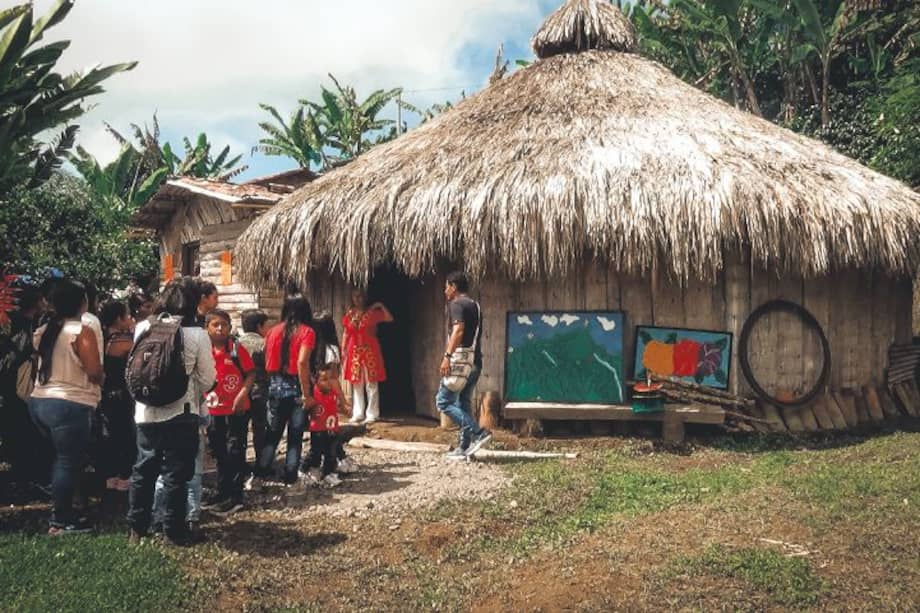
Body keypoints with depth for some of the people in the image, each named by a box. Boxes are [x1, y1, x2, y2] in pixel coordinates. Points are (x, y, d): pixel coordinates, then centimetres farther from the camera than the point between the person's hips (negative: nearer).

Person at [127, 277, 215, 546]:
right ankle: (174, 530, 14)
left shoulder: (143, 328, -1)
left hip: (146, 412, 4)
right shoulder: (197, 335, -11)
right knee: (176, 473, 6)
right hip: (181, 413, -4)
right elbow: (207, 379, -4)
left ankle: (137, 528, 26)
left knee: (144, 470, 16)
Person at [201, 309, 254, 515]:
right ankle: (223, 493, 29)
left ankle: (235, 497, 7)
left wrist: (242, 394, -20)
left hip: (236, 410, -5)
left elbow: (251, 374, -8)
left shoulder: (237, 349, -10)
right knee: (219, 454, 16)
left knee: (235, 453, 0)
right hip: (214, 410, 5)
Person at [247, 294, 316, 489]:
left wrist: (273, 383, 11)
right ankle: (290, 479, 10)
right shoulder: (306, 332, -8)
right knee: (295, 437, 7)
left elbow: (267, 363, 2)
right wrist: (306, 394, -15)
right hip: (296, 387, -4)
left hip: (276, 386, 4)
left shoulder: (273, 332, 5)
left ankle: (258, 476, 12)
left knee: (272, 435, 15)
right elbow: (302, 362, -18)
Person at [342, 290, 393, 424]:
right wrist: (343, 350, 6)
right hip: (354, 351, 4)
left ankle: (372, 414, 0)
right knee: (356, 384, 7)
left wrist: (381, 306, -13)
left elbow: (390, 319, -6)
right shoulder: (349, 315, 9)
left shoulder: (372, 312, -1)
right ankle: (357, 414, 13)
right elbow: (346, 334, 11)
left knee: (371, 383, -3)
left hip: (370, 351, -4)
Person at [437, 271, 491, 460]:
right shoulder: (475, 305, 19)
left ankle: (478, 433, -12)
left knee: (444, 401, -4)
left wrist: (447, 356, -27)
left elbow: (458, 330, -22)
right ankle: (465, 447, 13)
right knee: (464, 403, 13)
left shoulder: (456, 304, -8)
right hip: (475, 362, 9)